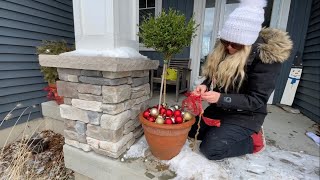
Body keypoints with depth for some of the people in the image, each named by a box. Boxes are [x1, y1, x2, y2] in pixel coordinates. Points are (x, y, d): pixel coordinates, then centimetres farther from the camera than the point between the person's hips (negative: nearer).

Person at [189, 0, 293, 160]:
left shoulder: (267, 56, -22)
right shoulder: (223, 48, -4)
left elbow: (256, 100, -22)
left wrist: (221, 98, -33)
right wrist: (205, 86, -18)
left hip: (245, 115, -6)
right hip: (220, 108, 7)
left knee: (210, 149, -13)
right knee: (191, 130, 8)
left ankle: (252, 140, 10)